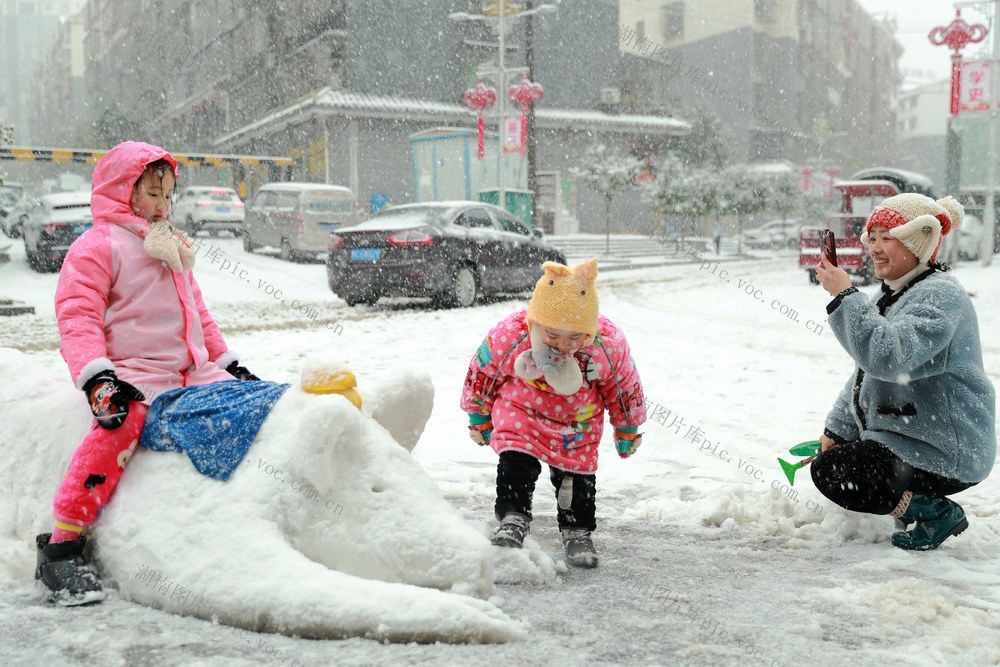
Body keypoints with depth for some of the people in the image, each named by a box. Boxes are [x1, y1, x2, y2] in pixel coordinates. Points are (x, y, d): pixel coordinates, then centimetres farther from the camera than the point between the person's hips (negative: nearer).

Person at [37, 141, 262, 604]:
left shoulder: (173, 248, 25)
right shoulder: (96, 246, 0)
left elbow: (198, 314, 31)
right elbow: (78, 318, -10)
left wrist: (228, 363, 24)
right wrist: (96, 377, -23)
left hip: (193, 373, 8)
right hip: (134, 375, -7)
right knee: (119, 427, -33)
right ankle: (61, 544, -24)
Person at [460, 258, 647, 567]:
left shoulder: (609, 343, -27)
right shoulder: (508, 336, -31)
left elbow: (625, 388, -7)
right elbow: (481, 375, -10)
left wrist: (627, 432, 5)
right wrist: (480, 420, 4)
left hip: (579, 423, 1)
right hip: (522, 413, -1)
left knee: (578, 471, 7)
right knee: (516, 461, -16)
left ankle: (577, 530, 25)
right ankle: (513, 517, -2)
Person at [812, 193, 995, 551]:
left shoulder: (939, 295, -19)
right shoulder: (892, 296, 12)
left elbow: (887, 357, -35)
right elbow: (866, 374, 18)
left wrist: (844, 296, -31)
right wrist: (836, 430, 15)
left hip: (946, 454, -10)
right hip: (913, 438, 10)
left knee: (829, 471, -18)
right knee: (833, 454, 23)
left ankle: (936, 513, -6)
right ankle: (917, 503, 13)